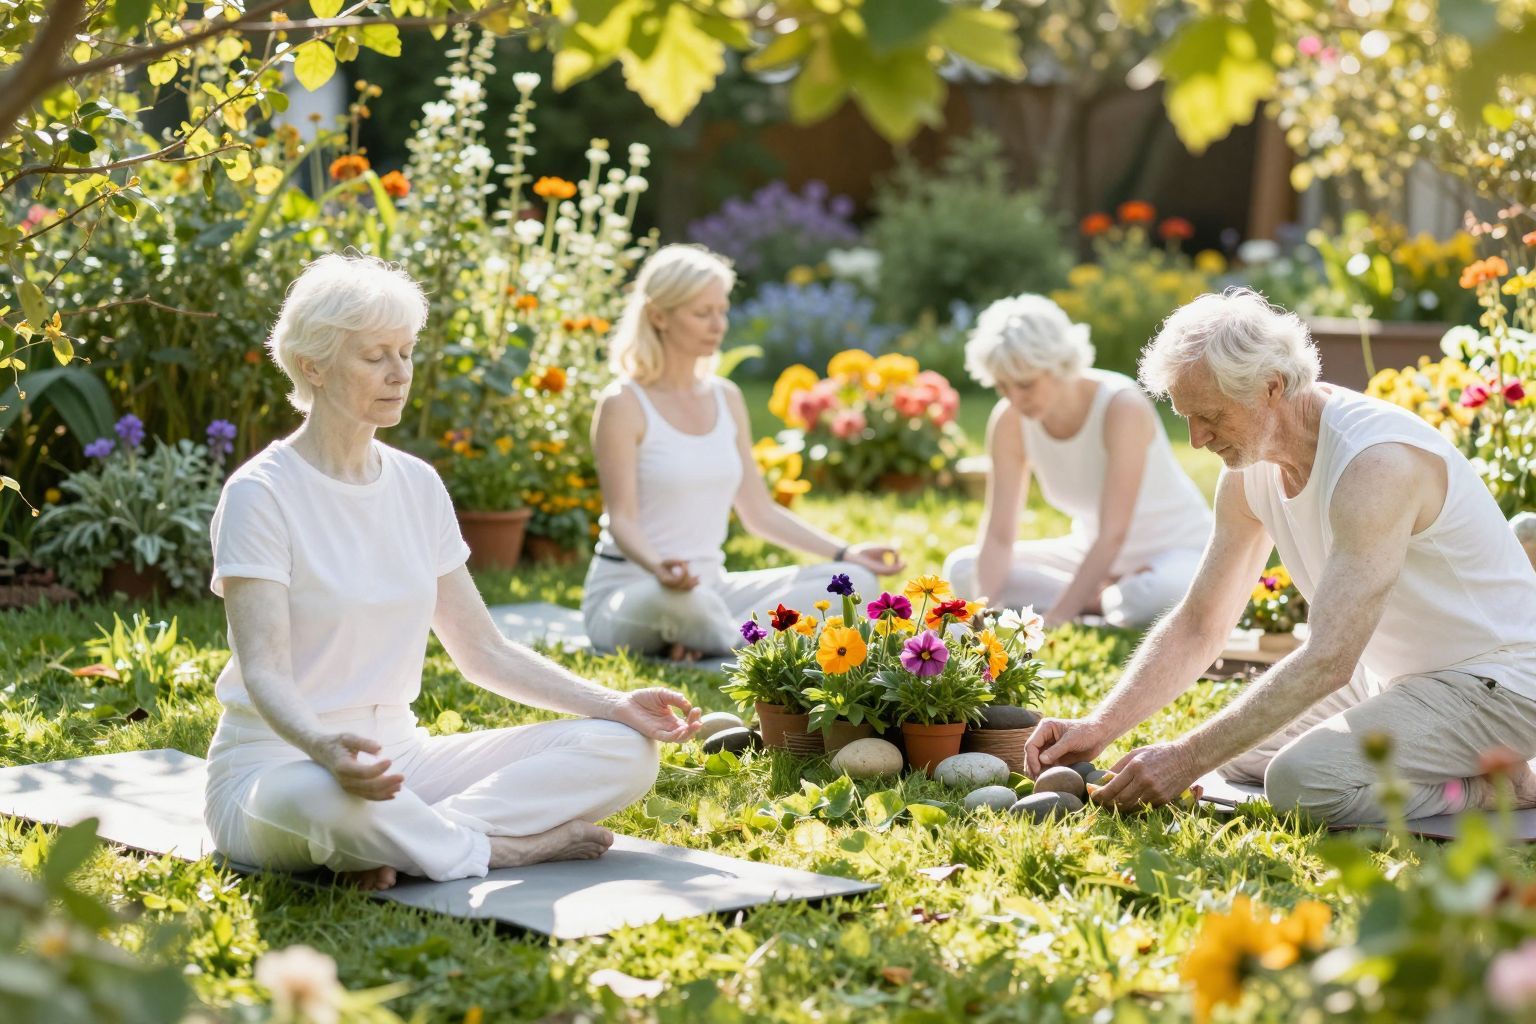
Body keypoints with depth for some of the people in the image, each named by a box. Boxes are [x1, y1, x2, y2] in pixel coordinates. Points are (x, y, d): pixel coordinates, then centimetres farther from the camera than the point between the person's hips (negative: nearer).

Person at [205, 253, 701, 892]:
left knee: (624, 750, -10)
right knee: (324, 796, -44)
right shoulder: (260, 495, -11)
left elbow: (484, 651, 12)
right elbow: (264, 672, -21)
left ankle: (407, 841, -22)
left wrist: (613, 705, -1)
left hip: (396, 753, 6)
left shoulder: (417, 485, 9)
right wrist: (323, 746, -42)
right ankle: (509, 847, -19)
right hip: (276, 762, -6)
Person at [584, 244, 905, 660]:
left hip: (710, 588, 7)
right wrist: (659, 568, -38)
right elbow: (622, 519, -16)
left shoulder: (727, 398, 11)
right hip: (628, 590, -7)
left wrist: (845, 553, 2)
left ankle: (708, 640, -22)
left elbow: (759, 512, 13)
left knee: (854, 582, -11)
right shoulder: (624, 405, -9)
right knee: (677, 599, -44)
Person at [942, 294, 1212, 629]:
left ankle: (1105, 602, -7)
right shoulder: (1010, 421, -13)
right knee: (961, 567, -9)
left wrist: (1051, 622, -39)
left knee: (1160, 594, -42)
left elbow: (1113, 535, -34)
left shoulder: (1122, 408, -29)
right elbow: (998, 536, -14)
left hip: (1178, 553, -6)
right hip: (1094, 555, 6)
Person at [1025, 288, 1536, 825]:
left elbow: (1327, 660, -33)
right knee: (1236, 752, 13)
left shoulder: (1378, 462, -29)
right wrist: (1101, 726, -10)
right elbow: (1197, 628, 5)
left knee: (1302, 778, -27)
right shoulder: (1248, 469, -1)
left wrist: (1188, 759, -33)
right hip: (1392, 675, 9)